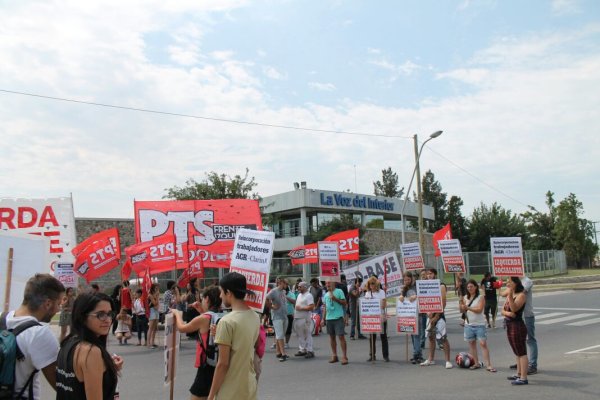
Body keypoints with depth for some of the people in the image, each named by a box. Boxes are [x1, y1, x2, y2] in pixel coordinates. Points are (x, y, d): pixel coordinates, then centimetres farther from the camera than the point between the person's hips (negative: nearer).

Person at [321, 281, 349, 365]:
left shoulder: (339, 291, -2)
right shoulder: (326, 294, 14)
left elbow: (344, 303, -6)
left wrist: (335, 299, -17)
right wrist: (323, 319, 14)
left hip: (338, 317, -6)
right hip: (329, 318, 6)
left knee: (341, 336, -8)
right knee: (332, 337, 10)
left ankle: (344, 356, -3)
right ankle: (334, 356, 19)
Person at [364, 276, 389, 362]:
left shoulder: (381, 292, -3)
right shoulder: (367, 293, 8)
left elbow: (383, 305, -9)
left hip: (381, 317, -3)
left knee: (383, 336, 2)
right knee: (372, 336, 5)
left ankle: (385, 355, 9)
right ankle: (372, 355, 13)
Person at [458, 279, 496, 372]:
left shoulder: (481, 298, -5)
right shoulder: (465, 298, 7)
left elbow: (479, 310, -16)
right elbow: (462, 311, 8)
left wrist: (468, 308, -24)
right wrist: (460, 304, -11)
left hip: (479, 324, -4)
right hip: (468, 324, 4)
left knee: (483, 343, -6)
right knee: (471, 343, 8)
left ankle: (488, 365, -2)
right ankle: (476, 363, 19)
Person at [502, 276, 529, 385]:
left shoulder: (521, 295, -11)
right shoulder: (509, 295, 15)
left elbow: (514, 309, -24)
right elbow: (503, 310, 10)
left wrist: (510, 296, -33)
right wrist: (507, 313, -12)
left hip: (517, 326, -9)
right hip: (510, 326, 9)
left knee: (521, 353, -5)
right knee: (517, 353, 19)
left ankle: (523, 378, -3)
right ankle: (519, 374, 29)